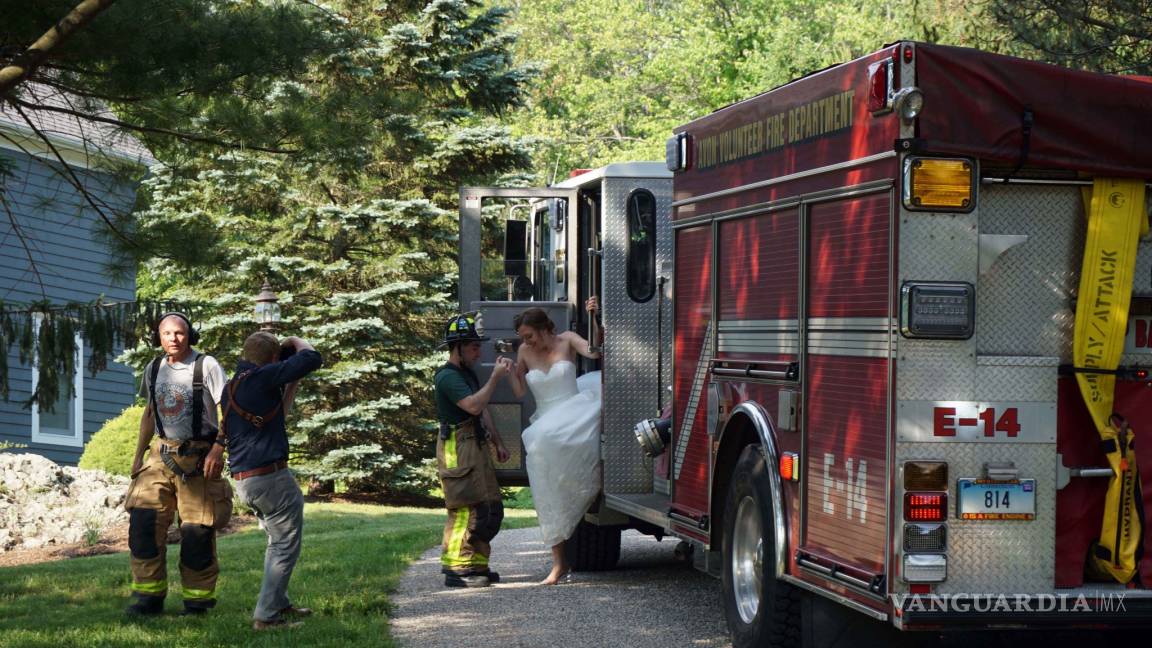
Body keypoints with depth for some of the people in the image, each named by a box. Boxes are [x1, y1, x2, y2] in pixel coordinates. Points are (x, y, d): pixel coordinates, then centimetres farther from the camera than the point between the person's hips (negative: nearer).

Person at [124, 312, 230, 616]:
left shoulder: (207, 366, -7)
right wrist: (138, 453, 20)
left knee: (197, 532, -4)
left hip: (198, 459, -5)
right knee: (143, 521, -6)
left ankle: (197, 601, 8)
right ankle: (149, 596, 3)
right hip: (162, 455, 5)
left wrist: (217, 450, -20)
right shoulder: (153, 369, 10)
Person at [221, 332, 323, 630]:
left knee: (277, 541, 24)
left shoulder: (231, 387, 15)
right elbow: (312, 359, -13)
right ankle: (266, 615, -4)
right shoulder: (262, 376, -12)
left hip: (244, 481, 9)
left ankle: (278, 603, 30)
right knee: (285, 547, -1)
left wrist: (292, 386, 23)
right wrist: (296, 342, 6)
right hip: (271, 475, -9)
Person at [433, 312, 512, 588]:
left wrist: (498, 443, 21)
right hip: (458, 448, -10)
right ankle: (455, 570, -12)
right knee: (467, 508, -13)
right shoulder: (447, 376, -13)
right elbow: (473, 405, -25)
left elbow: (483, 412, 24)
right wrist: (495, 377, -21)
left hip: (476, 446, 10)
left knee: (491, 509, 10)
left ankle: (476, 566, 16)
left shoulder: (468, 373, 19)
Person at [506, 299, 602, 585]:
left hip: (575, 419, -2)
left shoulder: (566, 341, 3)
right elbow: (519, 392, 8)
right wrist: (507, 365, -4)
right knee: (549, 495, -6)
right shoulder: (525, 352, 9)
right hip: (545, 426, 2)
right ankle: (559, 563, -3)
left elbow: (593, 351, -13)